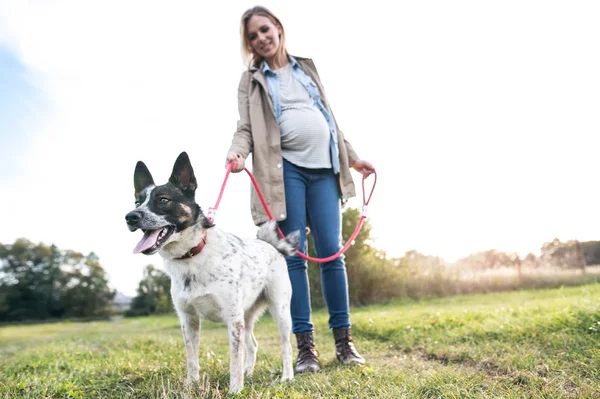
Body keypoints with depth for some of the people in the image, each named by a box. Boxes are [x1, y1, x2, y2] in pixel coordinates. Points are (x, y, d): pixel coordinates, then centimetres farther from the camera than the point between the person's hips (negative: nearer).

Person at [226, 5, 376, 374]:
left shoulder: (306, 67, 21)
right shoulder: (251, 80, 12)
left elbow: (329, 116, 23)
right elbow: (246, 128, 1)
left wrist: (352, 157, 20)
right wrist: (237, 151, -22)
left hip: (324, 167, 3)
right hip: (286, 170, -2)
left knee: (331, 253, -2)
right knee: (295, 256, -5)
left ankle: (344, 340, 8)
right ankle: (306, 346, 2)